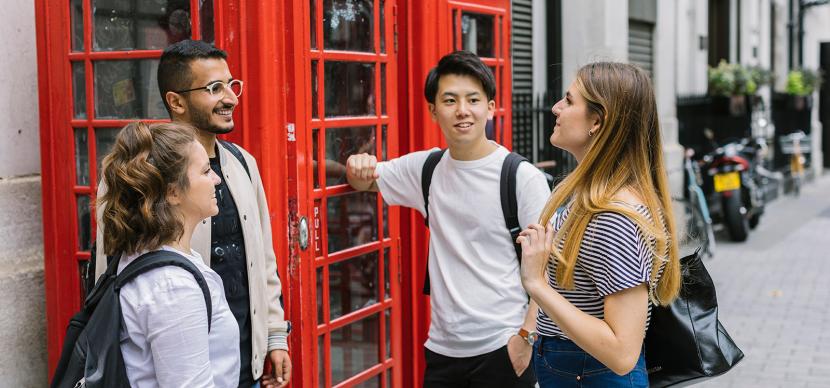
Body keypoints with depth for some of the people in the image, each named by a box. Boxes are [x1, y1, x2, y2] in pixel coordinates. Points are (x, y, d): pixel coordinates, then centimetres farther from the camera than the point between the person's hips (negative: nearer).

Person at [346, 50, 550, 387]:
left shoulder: (524, 178, -9)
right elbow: (366, 181, 19)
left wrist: (526, 335, -15)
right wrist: (358, 168, -4)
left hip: (502, 348, -4)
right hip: (442, 347, 4)